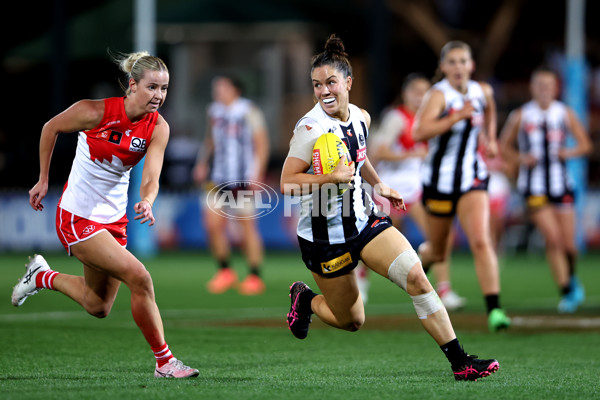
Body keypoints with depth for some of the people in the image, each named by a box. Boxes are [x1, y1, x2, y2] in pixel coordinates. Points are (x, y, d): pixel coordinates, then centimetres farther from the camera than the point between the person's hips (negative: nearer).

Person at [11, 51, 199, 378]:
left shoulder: (158, 128, -8)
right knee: (139, 278, -21)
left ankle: (41, 277, 43)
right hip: (78, 214, -6)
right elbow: (51, 128, -3)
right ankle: (164, 361, -10)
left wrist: (146, 201, -40)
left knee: (98, 308, 17)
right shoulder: (95, 112, -20)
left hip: (114, 218, 6)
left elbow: (151, 178, -19)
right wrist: (43, 179, 2)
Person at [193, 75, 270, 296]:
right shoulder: (214, 111, 10)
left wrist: (257, 173, -14)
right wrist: (203, 163, 13)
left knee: (247, 226, -1)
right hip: (220, 178, 6)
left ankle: (255, 277, 7)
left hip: (244, 179, -6)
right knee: (213, 223, -3)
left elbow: (261, 144, -7)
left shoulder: (249, 112, -8)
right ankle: (225, 271, 12)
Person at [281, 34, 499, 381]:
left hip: (364, 220, 5)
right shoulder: (311, 128, -20)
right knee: (352, 321, 6)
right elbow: (287, 183, -19)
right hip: (325, 236, -5)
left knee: (415, 275, -16)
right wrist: (332, 177, -30)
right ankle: (304, 299, 39)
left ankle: (460, 361, -13)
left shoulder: (361, 118, 1)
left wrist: (379, 185, 17)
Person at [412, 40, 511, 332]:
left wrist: (490, 138, 21)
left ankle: (494, 309, -24)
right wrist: (458, 116, -38)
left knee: (481, 241, -19)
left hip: (471, 178, 2)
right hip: (439, 179, -2)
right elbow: (419, 132, -35)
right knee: (437, 252, 14)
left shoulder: (482, 91, 0)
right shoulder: (438, 95, -17)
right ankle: (419, 261, 51)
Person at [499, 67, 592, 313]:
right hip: (534, 186, -2)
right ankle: (567, 292, -10)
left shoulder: (565, 114, 4)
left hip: (560, 184, 2)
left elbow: (585, 144, 9)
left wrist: (570, 152, -11)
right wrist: (521, 158, -11)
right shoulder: (520, 116, -1)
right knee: (552, 237, -17)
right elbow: (504, 146, 8)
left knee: (568, 244, 2)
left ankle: (572, 281, 33)